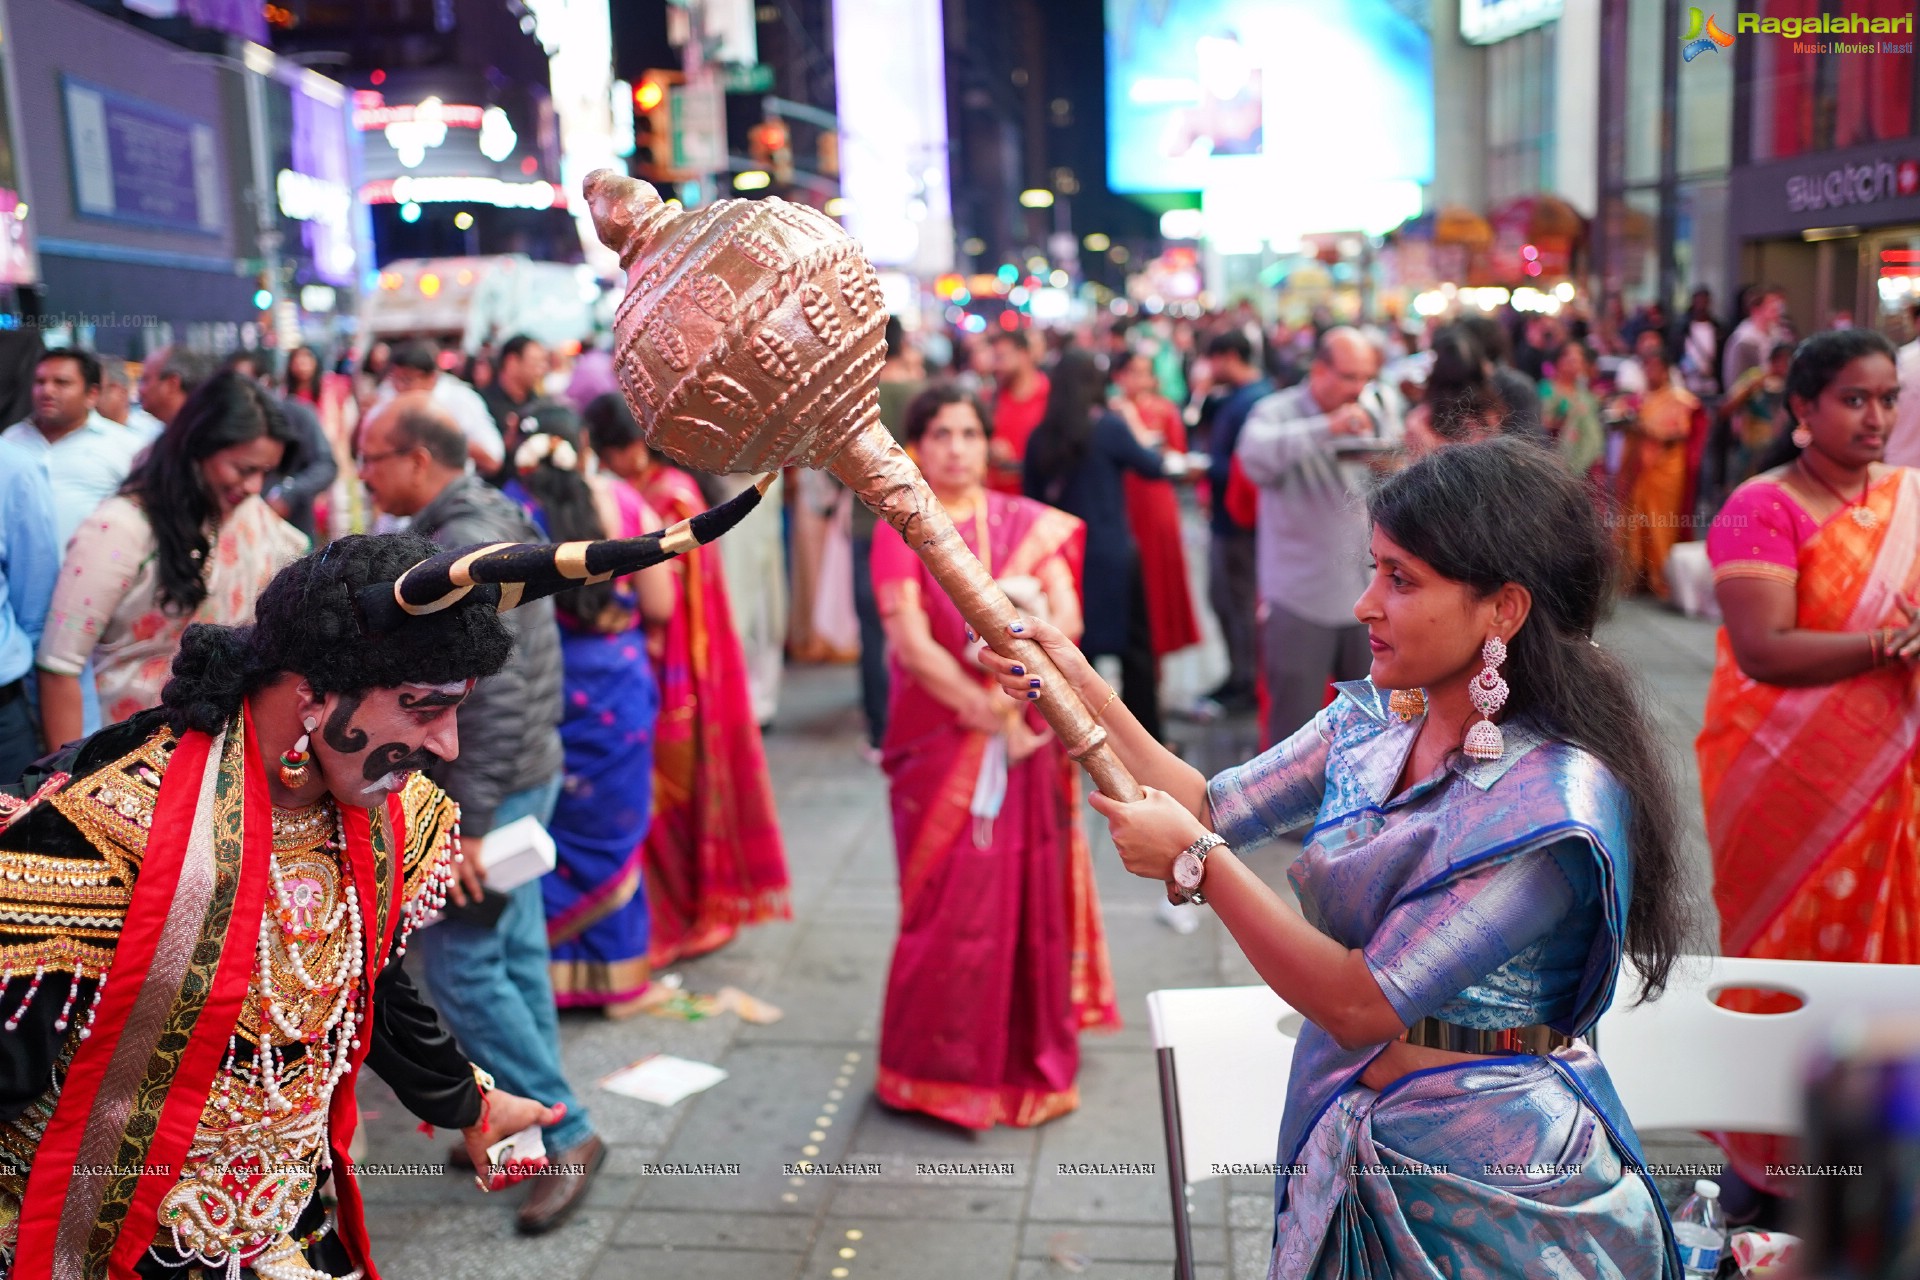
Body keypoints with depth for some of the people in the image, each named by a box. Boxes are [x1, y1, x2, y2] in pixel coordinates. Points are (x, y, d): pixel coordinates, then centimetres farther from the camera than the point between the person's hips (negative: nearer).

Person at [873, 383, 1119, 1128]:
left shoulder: (1029, 524, 7)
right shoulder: (902, 530, -2)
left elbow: (1069, 620, -2)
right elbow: (912, 645, -10)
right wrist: (990, 716, -13)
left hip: (1029, 737, 3)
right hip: (942, 740, -3)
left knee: (1030, 895, 7)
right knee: (951, 905, -1)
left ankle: (1030, 1057, 22)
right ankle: (942, 1067, 15)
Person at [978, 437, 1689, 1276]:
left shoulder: (1556, 801, -27)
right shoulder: (1375, 719, -5)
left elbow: (1359, 1004, -27)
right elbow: (1211, 809, -2)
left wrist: (1197, 859, -24)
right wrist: (1078, 688, -9)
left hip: (1483, 1178, -6)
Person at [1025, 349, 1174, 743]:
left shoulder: (1040, 436, 0)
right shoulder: (1109, 427, -11)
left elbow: (1033, 497, 7)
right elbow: (1153, 467, 1)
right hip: (1111, 555, -4)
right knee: (1134, 645, 8)